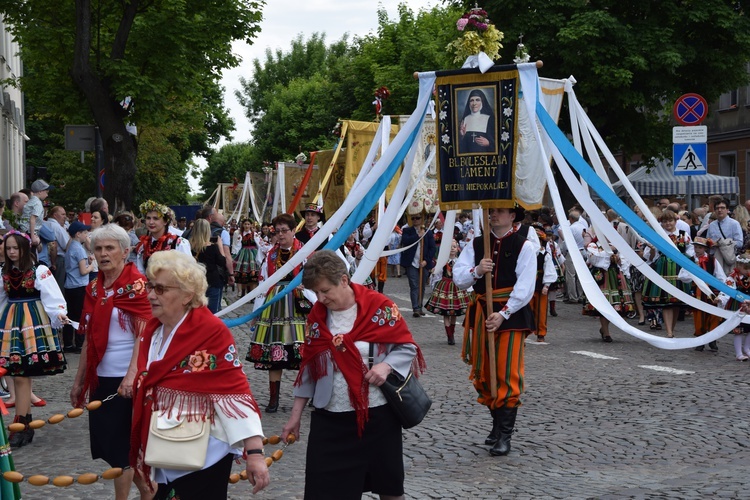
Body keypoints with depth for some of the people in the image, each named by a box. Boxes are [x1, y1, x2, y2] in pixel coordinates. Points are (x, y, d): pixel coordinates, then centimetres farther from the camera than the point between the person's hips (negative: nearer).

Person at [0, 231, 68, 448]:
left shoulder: (40, 271, -5)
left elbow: (52, 296, -13)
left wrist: (60, 313, -29)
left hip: (34, 322, -5)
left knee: (21, 375, -9)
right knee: (20, 375, 3)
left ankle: (21, 425, -5)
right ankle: (25, 424, 13)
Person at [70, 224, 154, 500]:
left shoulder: (136, 284, -9)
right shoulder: (93, 288, 10)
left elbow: (144, 334, -17)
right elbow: (89, 339, 15)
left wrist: (132, 375, -29)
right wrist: (79, 381, 15)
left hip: (129, 380, -6)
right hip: (101, 379, 6)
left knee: (125, 447, -1)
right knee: (109, 444, 10)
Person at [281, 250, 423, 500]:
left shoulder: (379, 307, -10)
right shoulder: (317, 316, 3)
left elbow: (408, 347, -3)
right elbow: (308, 368, 9)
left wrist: (386, 366, -23)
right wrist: (296, 414, 9)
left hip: (378, 414, -2)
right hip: (330, 420, 3)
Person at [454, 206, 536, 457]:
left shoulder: (524, 246, -2)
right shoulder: (476, 244, 10)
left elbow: (525, 287, -10)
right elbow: (458, 278, 2)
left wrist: (503, 314, -18)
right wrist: (476, 271, -19)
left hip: (511, 314, -5)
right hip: (481, 312, 5)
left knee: (508, 375, -8)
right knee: (483, 374, 10)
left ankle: (505, 434, -5)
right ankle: (497, 423, 25)